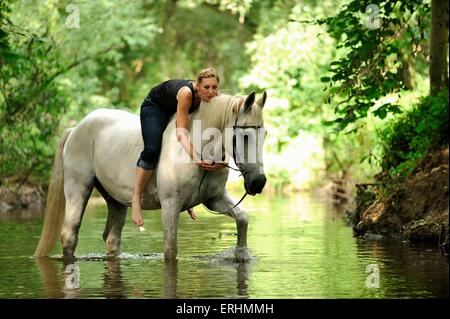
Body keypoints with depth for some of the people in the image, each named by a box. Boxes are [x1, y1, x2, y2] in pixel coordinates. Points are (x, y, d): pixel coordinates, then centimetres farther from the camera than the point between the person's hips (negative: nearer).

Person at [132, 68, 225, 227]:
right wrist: (196, 158, -62)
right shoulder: (186, 93, -42)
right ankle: (136, 200, -18)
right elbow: (181, 133, -46)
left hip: (176, 110, 7)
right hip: (154, 107, -7)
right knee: (152, 148, -28)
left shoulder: (215, 96, -26)